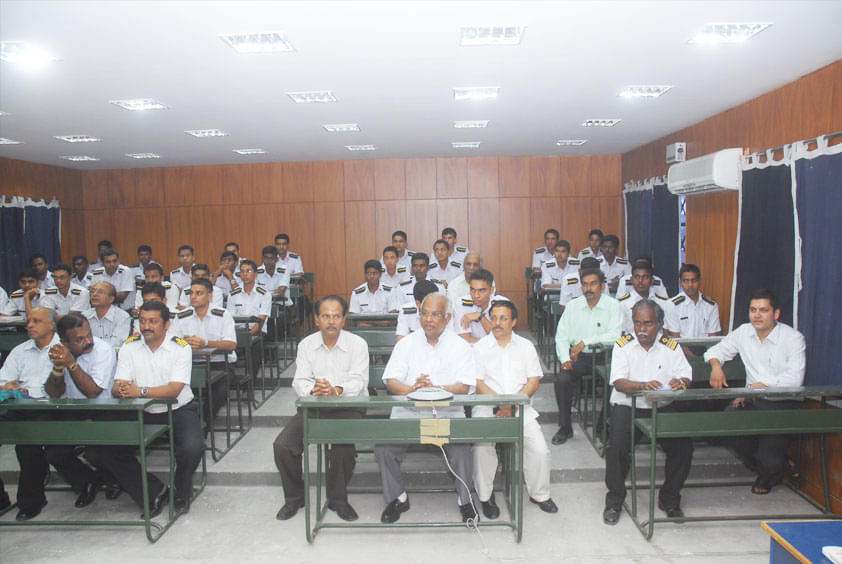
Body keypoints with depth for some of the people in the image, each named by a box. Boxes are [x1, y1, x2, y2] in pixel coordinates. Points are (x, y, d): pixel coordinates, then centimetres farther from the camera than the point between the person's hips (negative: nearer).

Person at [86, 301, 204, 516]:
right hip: (141, 414, 4)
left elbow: (174, 389, -19)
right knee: (100, 451, -14)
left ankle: (181, 491, 6)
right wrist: (121, 389, -31)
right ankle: (154, 492, 1)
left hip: (178, 410, -3)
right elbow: (117, 388, -6)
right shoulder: (130, 347, 3)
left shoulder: (180, 348, -8)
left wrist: (140, 391, -33)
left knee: (192, 448, -30)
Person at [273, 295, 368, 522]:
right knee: (282, 445, -16)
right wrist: (313, 390, -26)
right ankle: (294, 497, 10)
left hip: (346, 408, -3)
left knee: (344, 449, -29)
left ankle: (337, 499, 0)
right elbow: (300, 381, -1)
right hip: (312, 407, 3)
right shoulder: (306, 345, 8)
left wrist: (337, 390, -34)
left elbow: (358, 381, -12)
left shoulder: (357, 344, -1)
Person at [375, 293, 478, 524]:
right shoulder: (406, 344, 13)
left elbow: (464, 386, -4)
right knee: (384, 445, -22)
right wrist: (411, 389, -20)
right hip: (407, 412, 2)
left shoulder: (460, 346, 8)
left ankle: (465, 500, -2)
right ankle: (396, 498, 2)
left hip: (447, 413, -1)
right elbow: (390, 381, 2)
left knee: (461, 446, -28)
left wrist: (435, 389, -22)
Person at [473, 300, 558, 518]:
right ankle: (485, 496, -2)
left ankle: (539, 494, 12)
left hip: (521, 409, 2)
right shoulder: (480, 347, 5)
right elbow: (478, 384, -3)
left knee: (540, 450, -15)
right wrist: (500, 403, -17)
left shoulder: (526, 346, 10)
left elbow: (534, 382, 3)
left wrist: (513, 404, -12)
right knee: (482, 447, -25)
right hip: (487, 409, -1)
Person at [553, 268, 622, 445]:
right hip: (577, 356, 2)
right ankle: (565, 427, -5)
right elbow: (561, 336, 6)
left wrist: (585, 341, -19)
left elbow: (615, 335, -15)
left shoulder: (613, 306, -1)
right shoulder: (572, 306, 7)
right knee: (562, 380, -23)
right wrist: (565, 359, -9)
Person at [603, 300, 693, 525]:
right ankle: (614, 500, 0)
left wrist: (681, 382, -27)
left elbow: (686, 377, -1)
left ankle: (669, 499, 8)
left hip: (662, 408, 2)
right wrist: (644, 386, -31)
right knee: (617, 447, -24)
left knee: (684, 445, -18)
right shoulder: (623, 345, 0)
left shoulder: (671, 347, 7)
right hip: (628, 406, -2)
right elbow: (619, 382, -11)